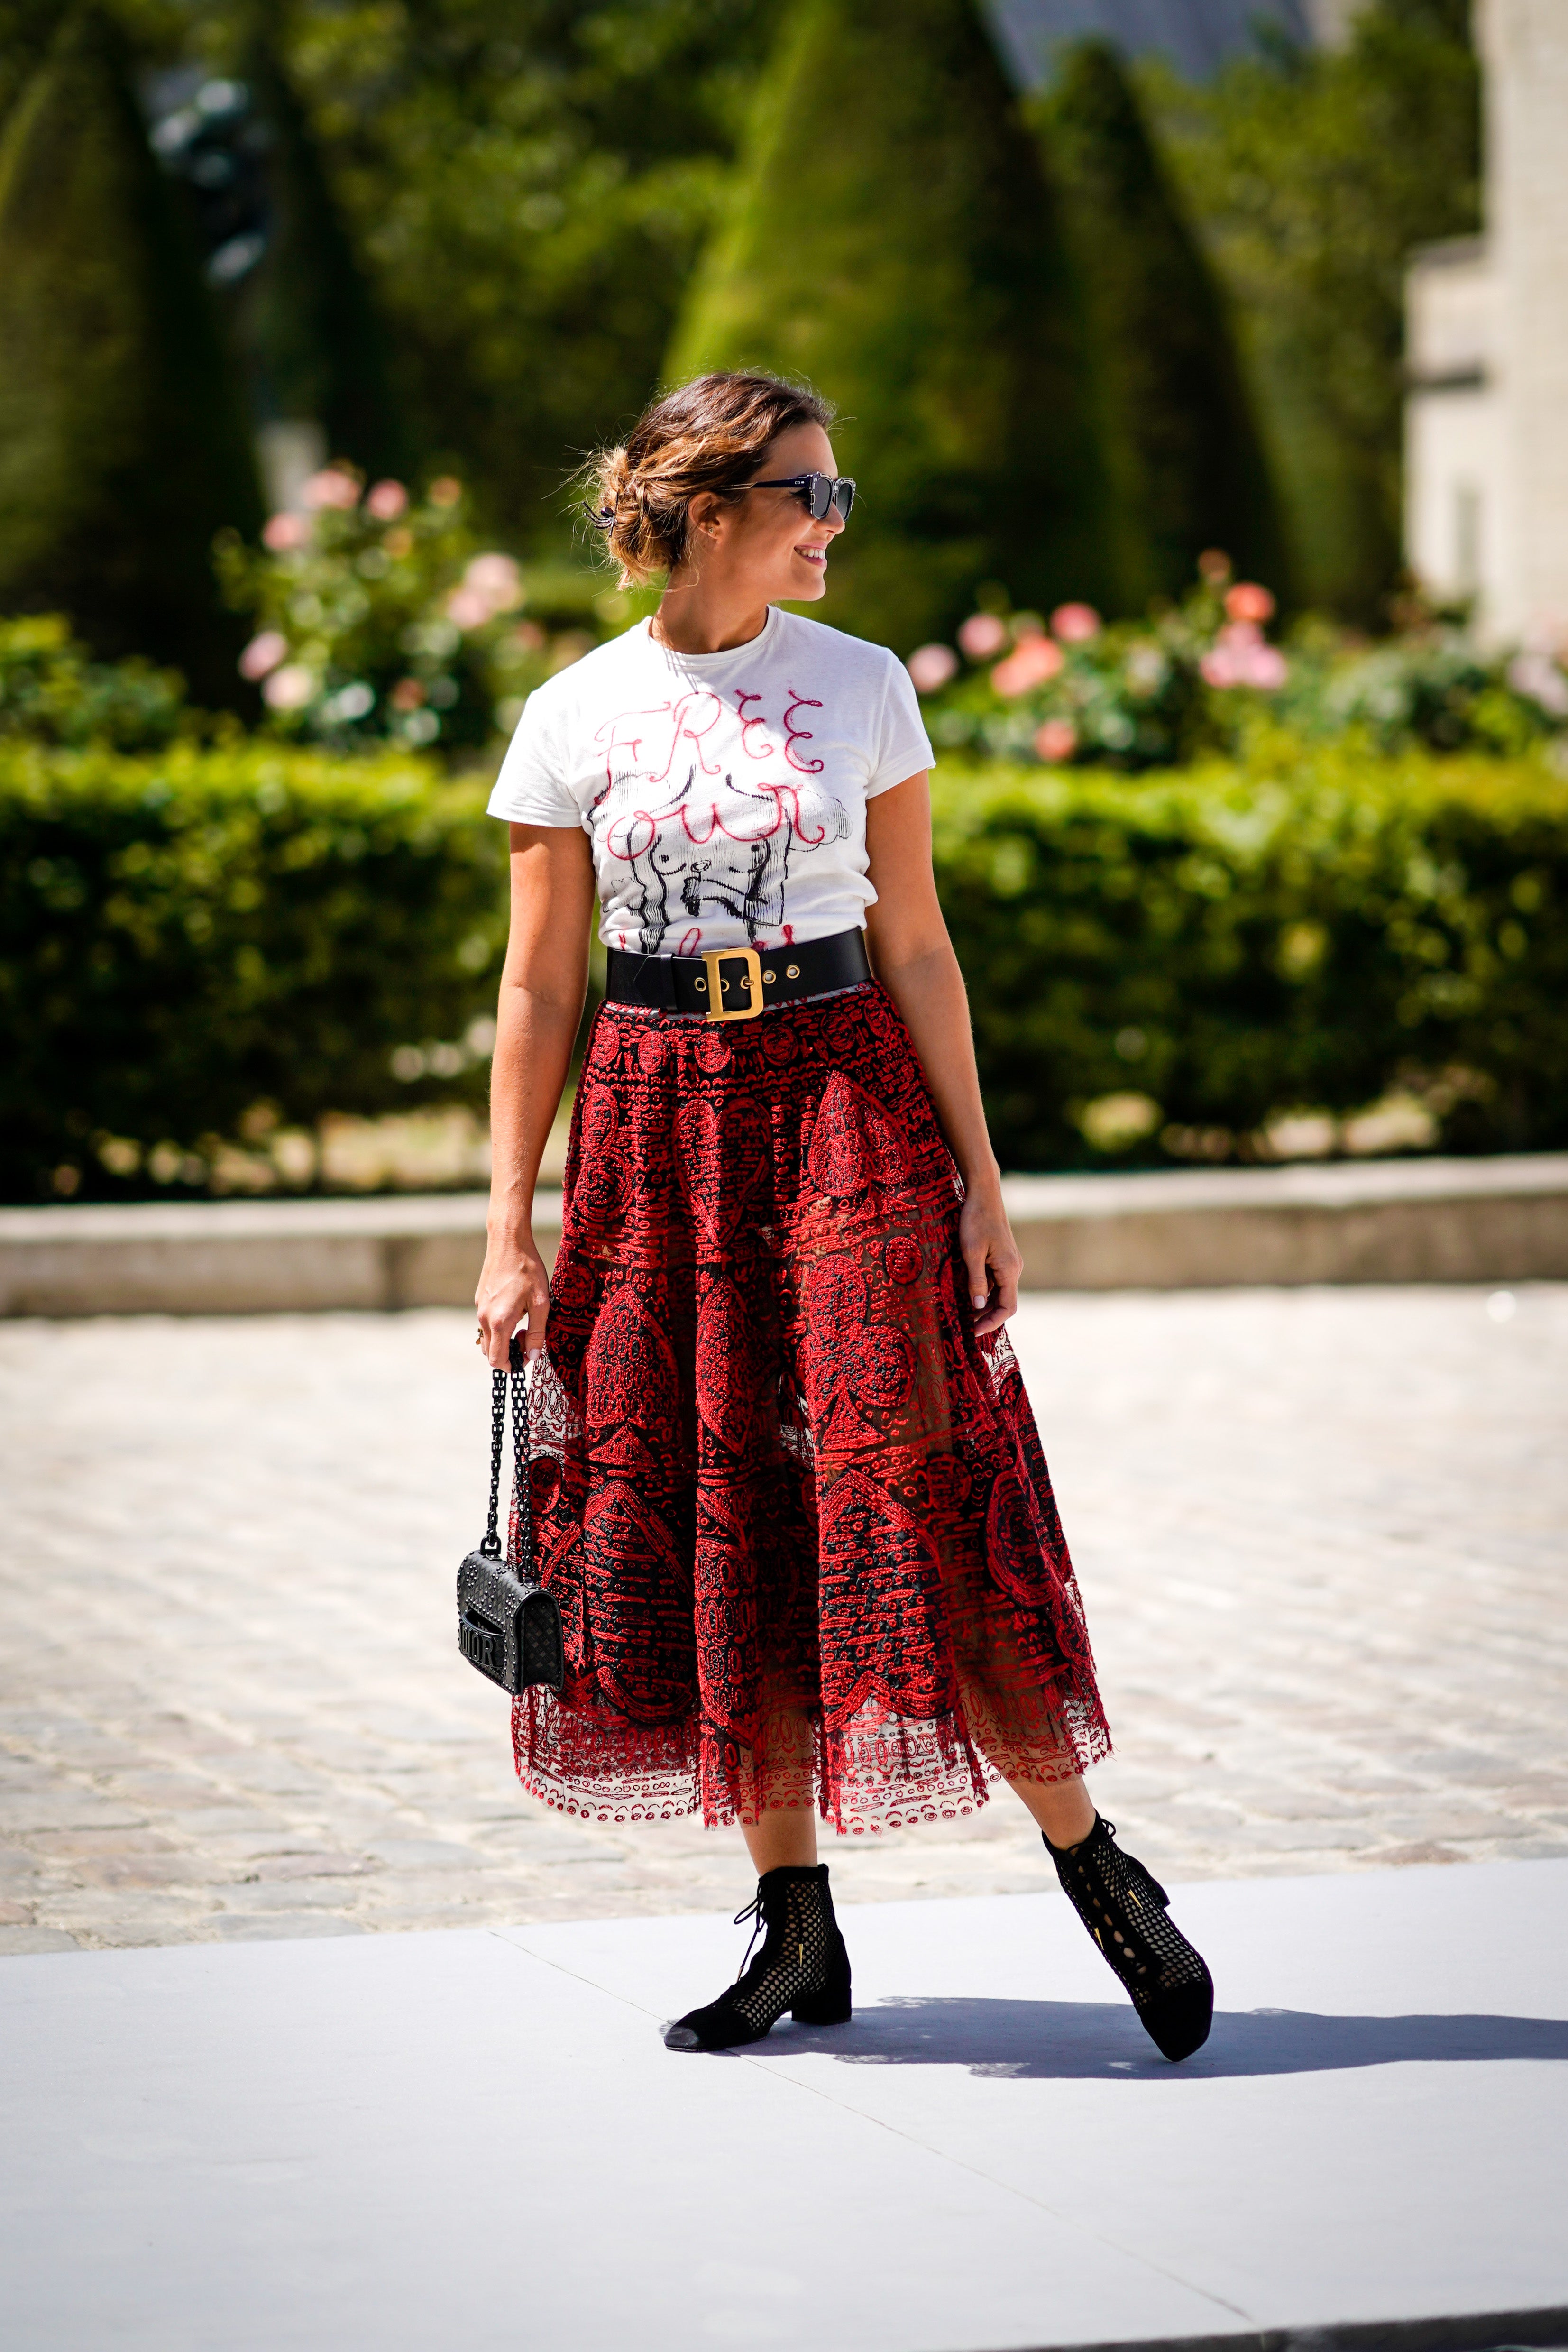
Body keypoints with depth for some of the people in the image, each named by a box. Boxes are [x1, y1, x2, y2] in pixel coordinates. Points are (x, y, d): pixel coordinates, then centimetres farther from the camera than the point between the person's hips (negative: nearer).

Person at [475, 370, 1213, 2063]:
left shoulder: (861, 688, 2)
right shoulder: (575, 719, 1)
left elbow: (915, 948, 4)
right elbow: (539, 987, 4)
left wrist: (979, 1181, -1)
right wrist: (509, 1230, 1)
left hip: (846, 1099, -1)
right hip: (658, 1118, 1)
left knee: (902, 1486, -9)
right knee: (708, 1518, 4)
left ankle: (1091, 1864, 4)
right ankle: (796, 1926, 14)